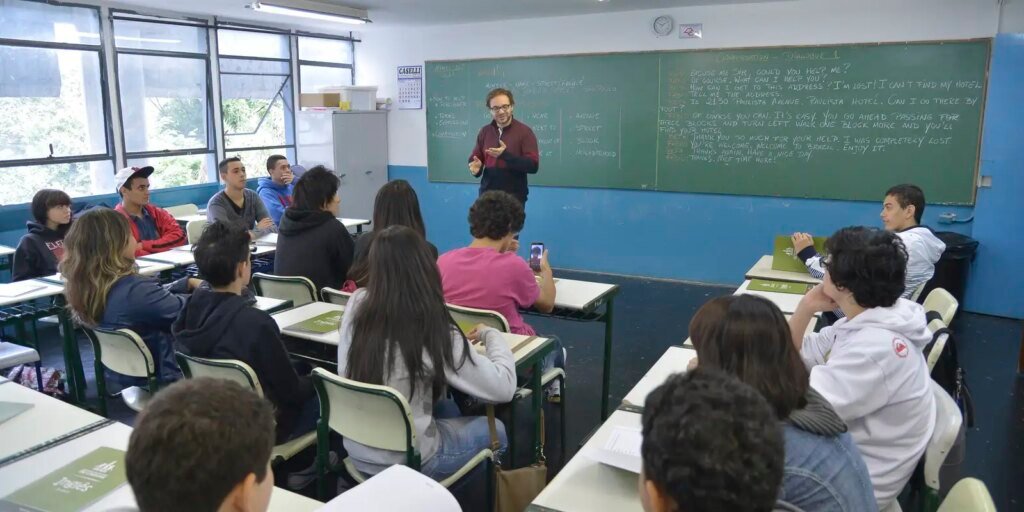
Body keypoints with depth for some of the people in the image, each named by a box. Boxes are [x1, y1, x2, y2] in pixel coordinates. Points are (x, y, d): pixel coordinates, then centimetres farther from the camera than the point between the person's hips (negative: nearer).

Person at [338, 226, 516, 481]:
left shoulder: (356, 305, -10)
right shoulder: (433, 331, -24)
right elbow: (503, 387, -18)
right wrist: (491, 334, -1)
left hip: (357, 450, 6)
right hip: (405, 461, -5)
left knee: (448, 408, 29)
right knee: (495, 429, 19)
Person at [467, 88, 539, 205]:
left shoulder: (525, 131, -6)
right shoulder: (484, 131, 10)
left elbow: (533, 165, -13)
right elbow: (474, 158, 15)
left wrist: (505, 155, -24)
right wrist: (475, 166, -9)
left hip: (514, 197, -4)